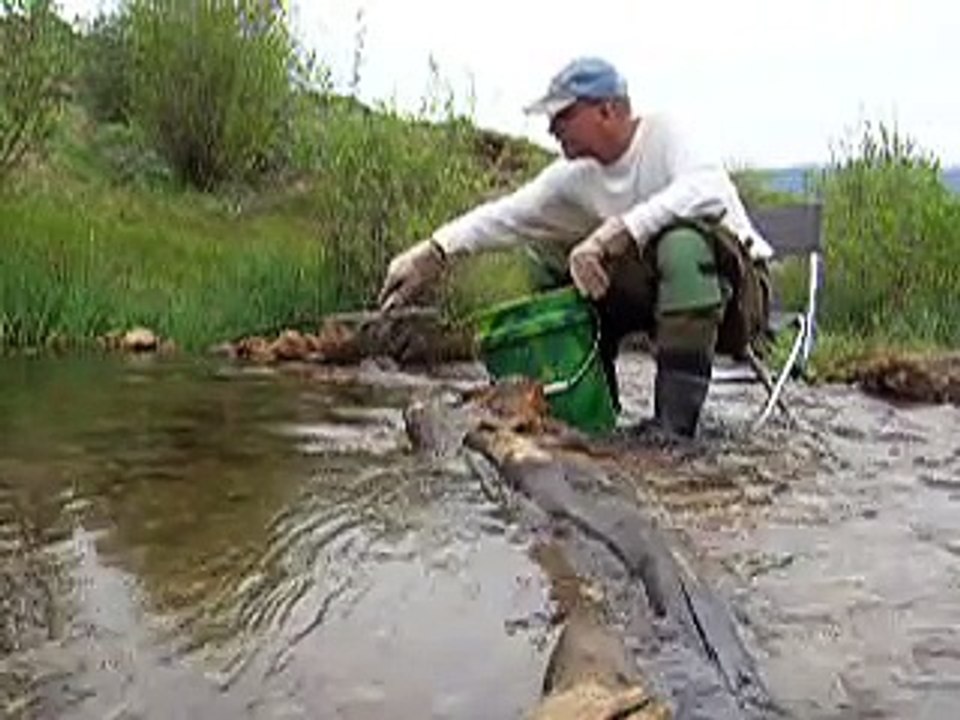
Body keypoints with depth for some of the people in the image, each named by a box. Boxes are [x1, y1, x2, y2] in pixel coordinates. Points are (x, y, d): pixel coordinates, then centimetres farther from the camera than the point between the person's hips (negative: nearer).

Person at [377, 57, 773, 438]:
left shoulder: (662, 132, -17)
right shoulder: (576, 174, 0)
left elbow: (710, 193, -36)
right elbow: (505, 216, 1)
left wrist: (617, 230, -41)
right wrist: (434, 252, -10)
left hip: (734, 283, -6)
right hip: (656, 290, 7)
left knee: (683, 241, -38)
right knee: (552, 258, 1)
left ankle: (674, 421, -33)